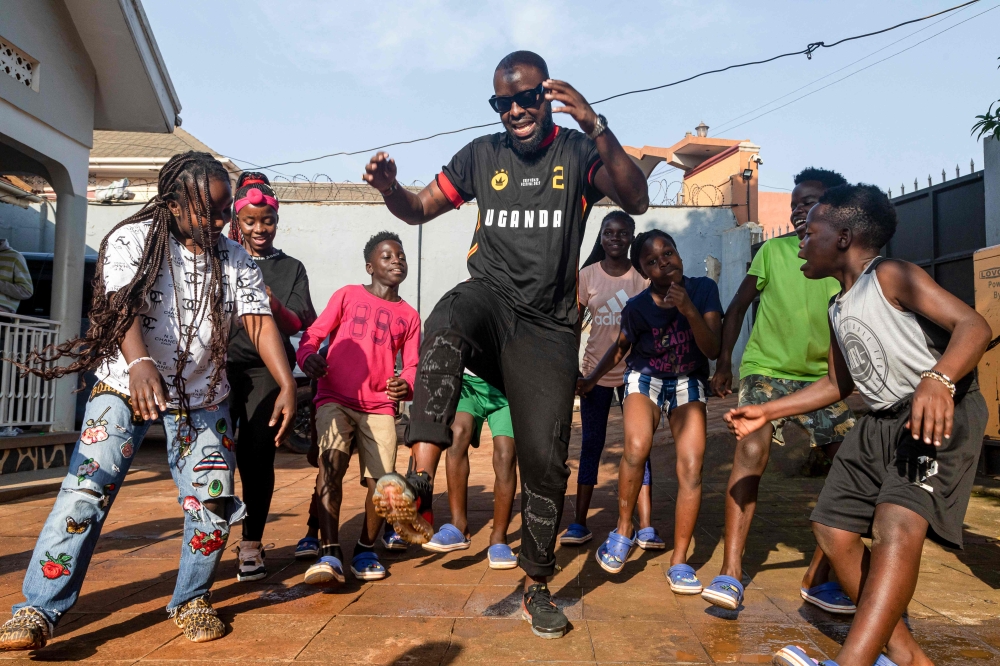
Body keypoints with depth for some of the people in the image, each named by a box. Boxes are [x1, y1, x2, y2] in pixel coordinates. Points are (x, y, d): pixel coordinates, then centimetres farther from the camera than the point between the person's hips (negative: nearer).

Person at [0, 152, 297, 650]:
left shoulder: (236, 262, 0)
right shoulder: (133, 240, -9)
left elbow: (260, 324, -10)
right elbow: (122, 307, -23)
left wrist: (287, 385, -24)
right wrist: (140, 364, -43)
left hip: (202, 398, 3)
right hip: (126, 385, -2)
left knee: (212, 503, -1)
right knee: (85, 491, -12)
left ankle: (191, 601, 19)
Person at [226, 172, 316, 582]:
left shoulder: (291, 268, 14)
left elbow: (301, 324, 3)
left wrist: (277, 309, -17)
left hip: (267, 368, 0)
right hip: (223, 362, 0)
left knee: (256, 450, -8)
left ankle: (251, 545, -1)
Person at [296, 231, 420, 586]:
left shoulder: (409, 316, 15)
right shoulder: (347, 295, 8)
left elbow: (412, 366, 11)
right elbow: (313, 333, 2)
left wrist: (405, 385, -12)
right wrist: (308, 357, -20)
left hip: (379, 407, 2)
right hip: (335, 399, -2)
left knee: (382, 480, -8)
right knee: (330, 463, -25)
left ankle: (365, 550, 14)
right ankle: (330, 554, -22)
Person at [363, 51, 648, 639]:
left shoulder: (579, 152, 4)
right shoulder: (482, 155, 11)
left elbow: (637, 201, -14)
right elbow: (419, 209, 15)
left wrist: (595, 125, -26)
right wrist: (389, 186, -8)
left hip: (547, 326, -1)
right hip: (490, 299, 1)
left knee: (546, 457, -4)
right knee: (446, 319, -38)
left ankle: (537, 587, 19)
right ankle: (419, 490, -44)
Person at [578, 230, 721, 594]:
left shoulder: (703, 289, -11)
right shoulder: (637, 307, -11)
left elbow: (713, 349, -16)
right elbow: (621, 346, 8)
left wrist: (689, 310, -30)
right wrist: (592, 378, 3)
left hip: (688, 383, 1)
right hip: (645, 377, -1)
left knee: (691, 466, -15)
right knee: (636, 446, -29)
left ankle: (679, 561, -2)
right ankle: (623, 530, -7)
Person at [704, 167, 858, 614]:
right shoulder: (774, 250, 0)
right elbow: (738, 305, 5)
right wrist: (724, 362, 0)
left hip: (823, 377, 3)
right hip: (766, 369, -3)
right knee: (751, 452, -22)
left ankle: (818, 577, 10)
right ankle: (730, 573, -18)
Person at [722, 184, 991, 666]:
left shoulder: (890, 276, -10)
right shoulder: (838, 309, 15)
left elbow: (975, 325, -21)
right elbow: (839, 383, 23)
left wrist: (938, 379, -41)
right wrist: (767, 412, 22)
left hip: (940, 414, -9)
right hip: (881, 422, 9)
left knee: (896, 525, -30)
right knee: (833, 529, 5)